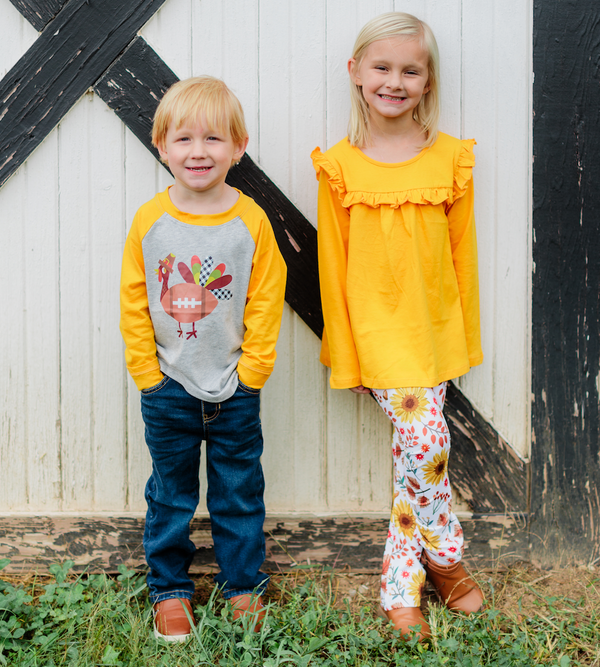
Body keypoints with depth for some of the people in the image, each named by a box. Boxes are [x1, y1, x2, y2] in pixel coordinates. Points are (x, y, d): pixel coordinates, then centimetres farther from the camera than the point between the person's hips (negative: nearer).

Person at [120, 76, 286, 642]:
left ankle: (243, 585, 31)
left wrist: (250, 373, -7)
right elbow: (133, 304, -1)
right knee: (169, 494, 14)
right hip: (167, 389, 1)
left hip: (235, 389, 0)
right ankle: (169, 589, 30)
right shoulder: (149, 221, -6)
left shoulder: (252, 221, -8)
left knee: (239, 493, 13)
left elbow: (265, 302, -4)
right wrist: (148, 375, -4)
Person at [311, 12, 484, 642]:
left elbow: (462, 253, 5)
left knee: (414, 450, 8)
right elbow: (333, 265, -1)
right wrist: (342, 350, -1)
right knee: (425, 440, -11)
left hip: (434, 330, 2)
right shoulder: (339, 166, -4)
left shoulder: (451, 159, 0)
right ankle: (445, 556, 15)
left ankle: (400, 587, 23)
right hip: (377, 330, -2)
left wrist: (466, 340, 8)